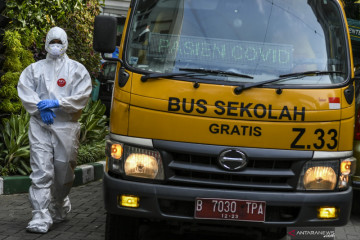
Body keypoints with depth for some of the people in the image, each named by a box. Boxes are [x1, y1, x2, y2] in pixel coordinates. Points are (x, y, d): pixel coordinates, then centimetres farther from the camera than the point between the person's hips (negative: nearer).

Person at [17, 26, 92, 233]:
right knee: (41, 172, -10)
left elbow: (82, 96, -4)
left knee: (63, 171, 6)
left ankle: (60, 208, 32)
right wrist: (40, 107, -12)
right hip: (40, 126, 1)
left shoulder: (77, 69, 8)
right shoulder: (35, 69, 14)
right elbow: (25, 91, 4)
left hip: (67, 126, 0)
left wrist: (56, 103, -14)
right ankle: (41, 218, -13)